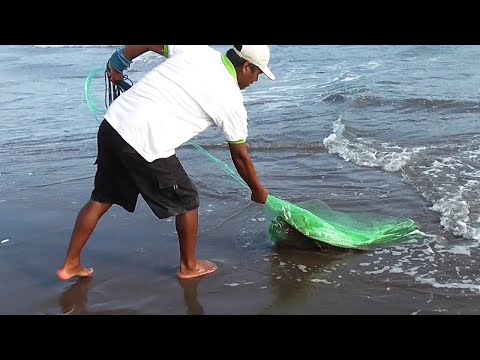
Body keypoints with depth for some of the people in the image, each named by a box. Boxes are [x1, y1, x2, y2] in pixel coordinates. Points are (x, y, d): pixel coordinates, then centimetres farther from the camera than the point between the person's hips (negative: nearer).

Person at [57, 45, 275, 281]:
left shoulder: (195, 50, 11)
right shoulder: (232, 100, 0)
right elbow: (240, 157, 9)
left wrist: (117, 65, 34)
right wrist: (258, 191, 25)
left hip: (113, 122, 6)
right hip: (146, 146, -6)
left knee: (102, 198, 21)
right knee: (187, 202, 15)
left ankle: (70, 264, 29)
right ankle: (189, 266, 32)